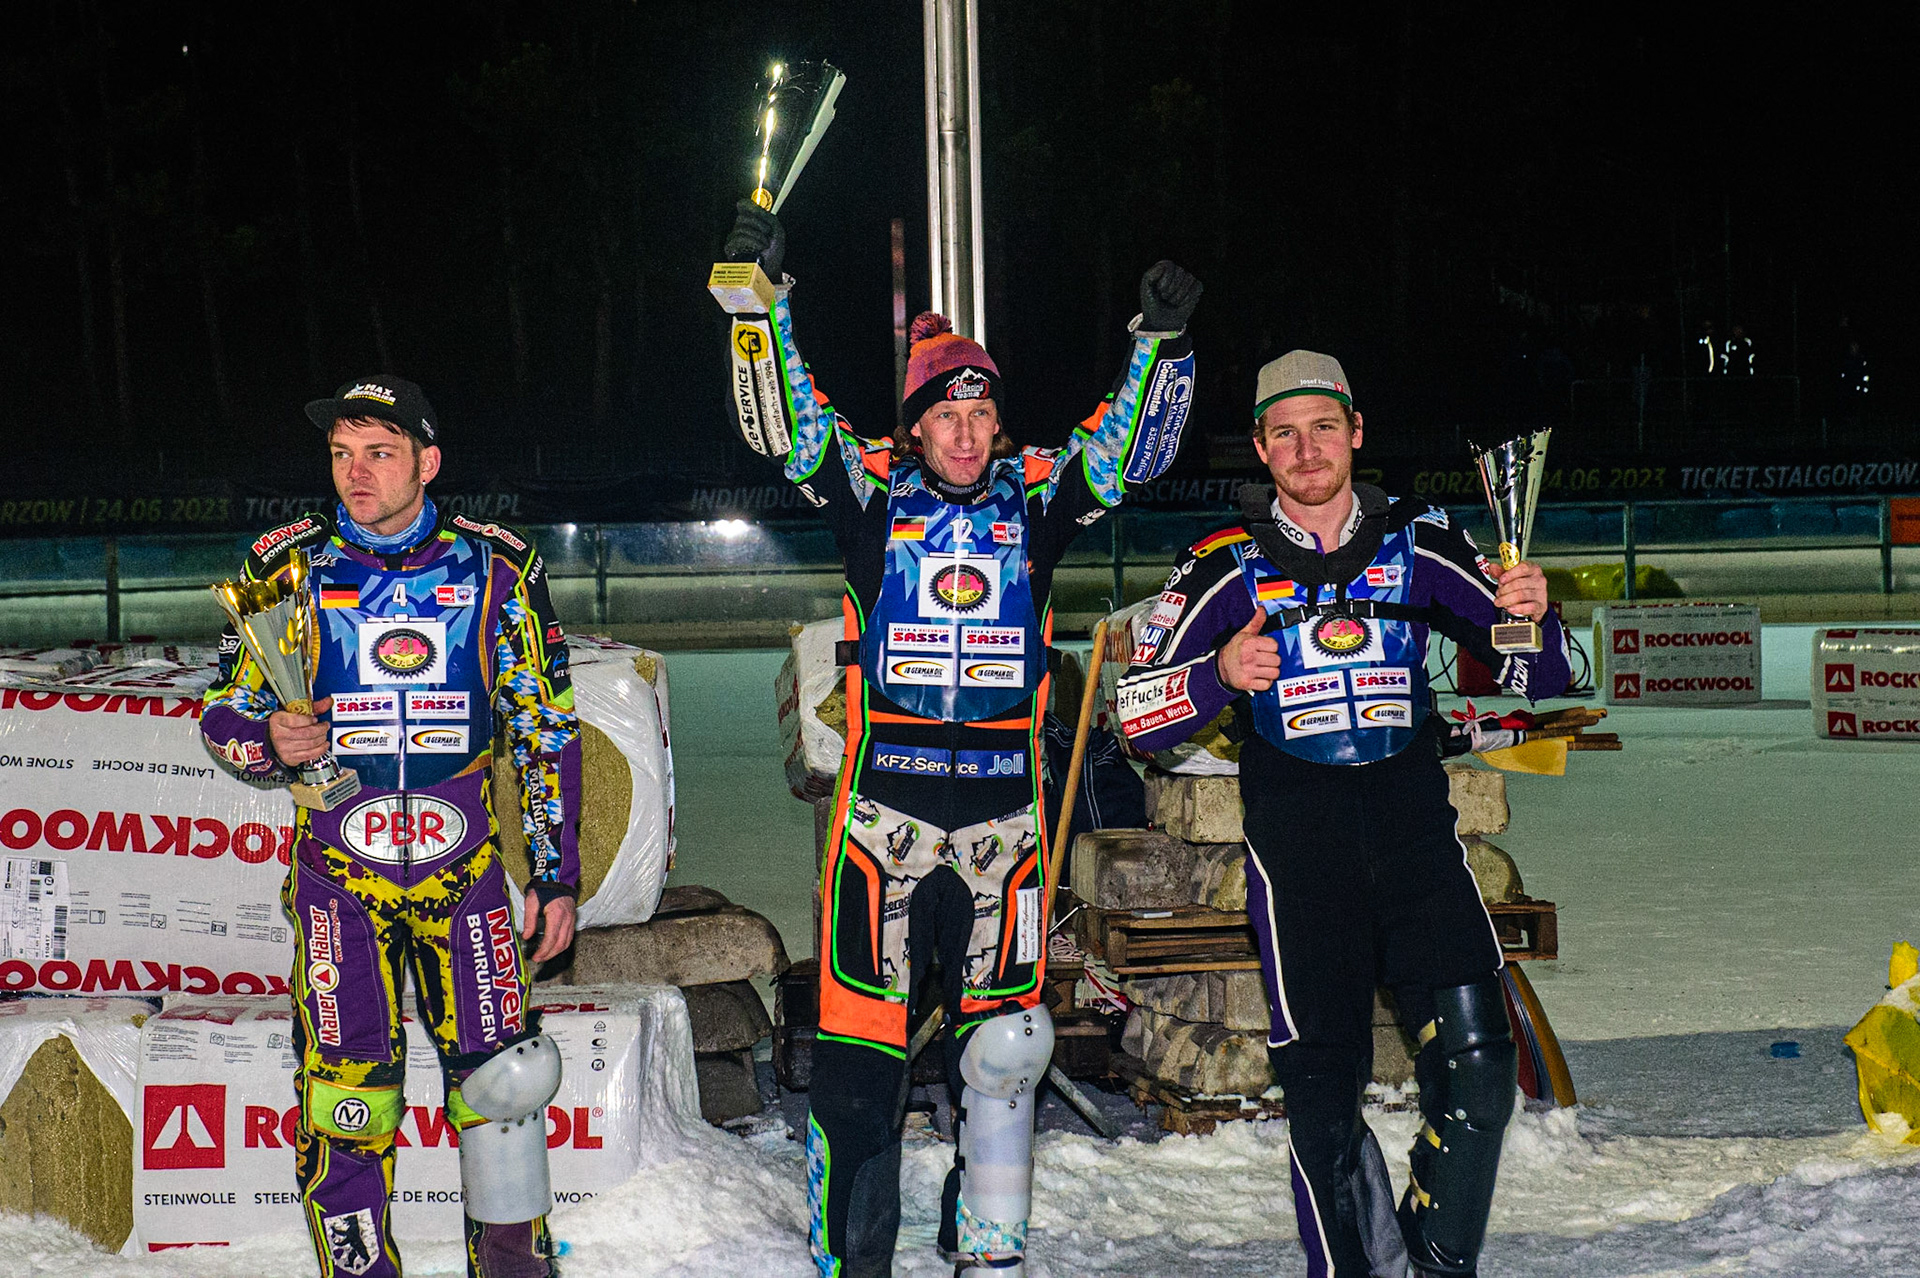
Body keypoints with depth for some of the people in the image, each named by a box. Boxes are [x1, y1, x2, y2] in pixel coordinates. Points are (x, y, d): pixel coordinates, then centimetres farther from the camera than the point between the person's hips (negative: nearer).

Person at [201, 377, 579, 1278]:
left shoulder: (496, 570, 1)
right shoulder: (292, 568, 1)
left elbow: (547, 727, 8)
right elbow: (225, 712, 7)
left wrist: (556, 872, 5)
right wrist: (267, 742, -16)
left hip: (463, 865, 0)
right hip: (337, 866, 0)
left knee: (502, 1079, -4)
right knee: (346, 1100, -4)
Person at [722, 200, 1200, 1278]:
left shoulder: (1035, 495, 7)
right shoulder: (874, 492, 3)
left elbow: (1131, 450, 0)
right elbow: (785, 423, -6)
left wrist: (1164, 341, -14)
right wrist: (763, 296, -17)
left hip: (1003, 814, 2)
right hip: (884, 810, -2)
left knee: (1004, 1045, 8)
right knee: (861, 1049, 1)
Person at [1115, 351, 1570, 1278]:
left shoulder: (1419, 547, 9)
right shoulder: (1229, 566, 6)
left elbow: (1539, 677, 9)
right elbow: (1139, 714, 2)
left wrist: (1530, 619, -13)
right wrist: (1219, 675, -17)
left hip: (1414, 820, 1)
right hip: (1295, 835, -1)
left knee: (1476, 1063, -11)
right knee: (1323, 1084, -5)